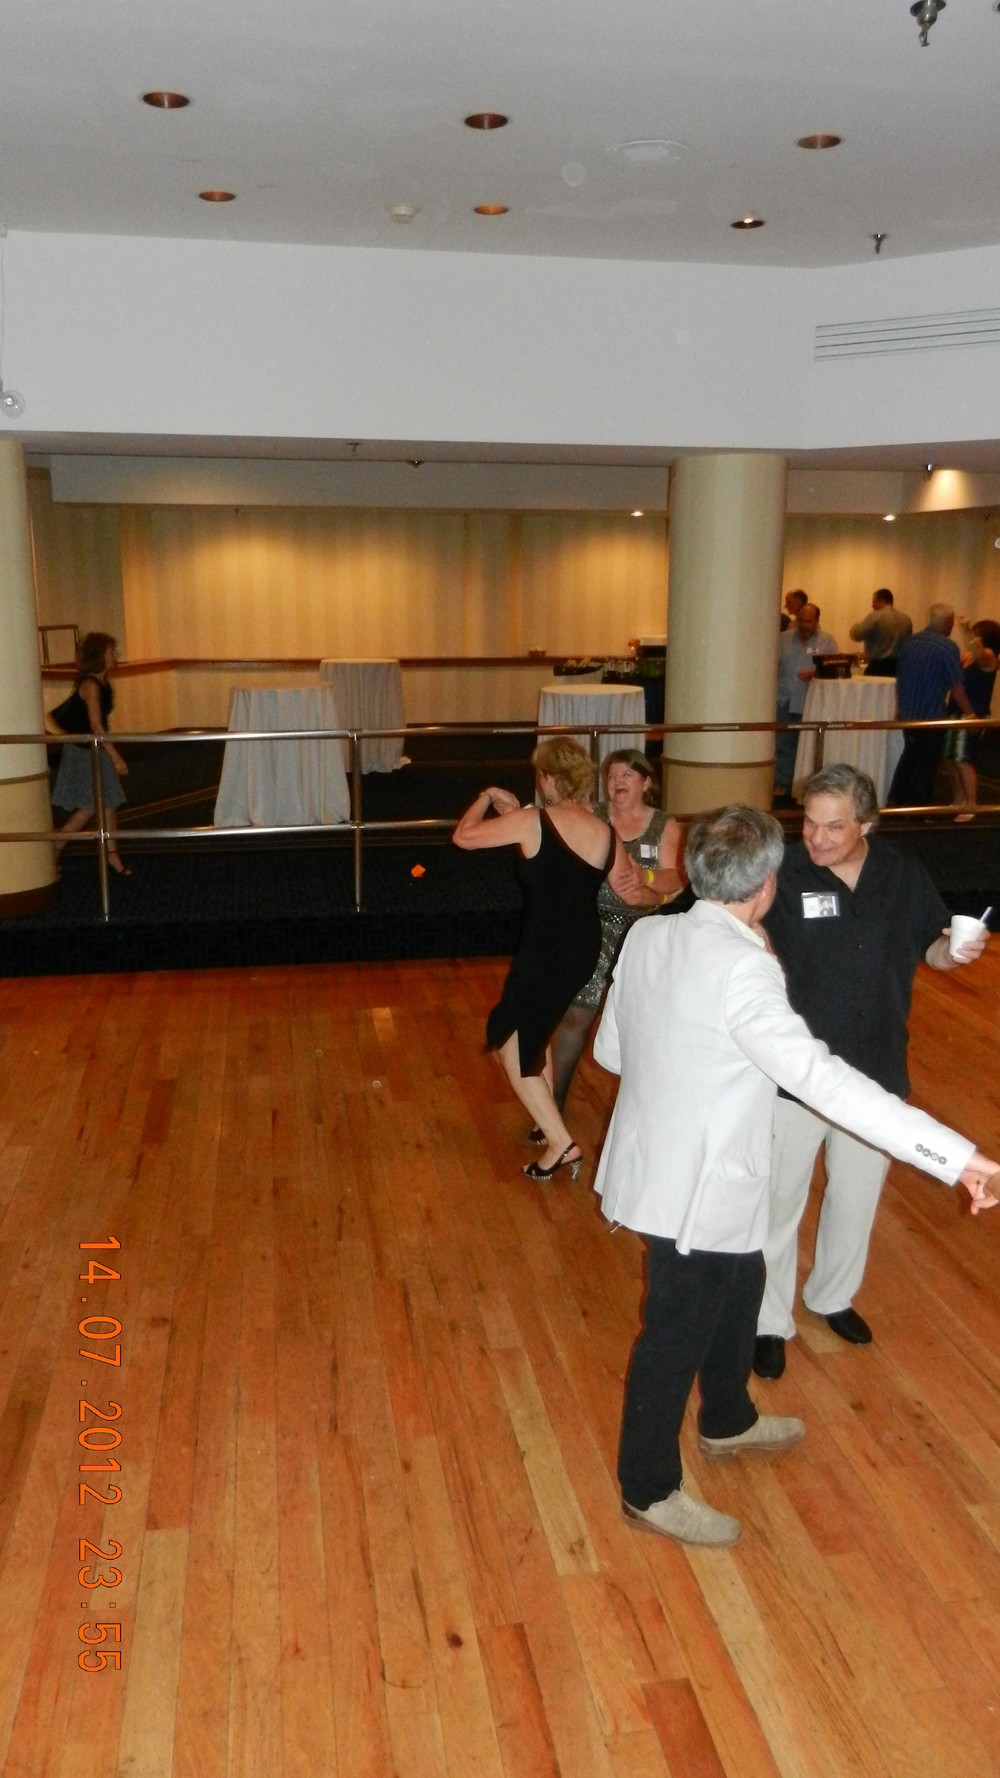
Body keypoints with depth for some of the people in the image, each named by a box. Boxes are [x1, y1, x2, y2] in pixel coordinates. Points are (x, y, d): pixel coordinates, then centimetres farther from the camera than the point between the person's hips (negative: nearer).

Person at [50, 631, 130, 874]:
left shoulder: (101, 682, 6)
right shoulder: (90, 684, -21)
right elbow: (95, 725, -24)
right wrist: (116, 757, -24)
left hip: (95, 751, 9)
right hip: (82, 753, -9)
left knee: (109, 804, 9)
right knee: (86, 809, -4)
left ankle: (112, 856, 16)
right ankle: (53, 852, 7)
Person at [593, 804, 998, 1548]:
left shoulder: (647, 936, -3)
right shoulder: (742, 968, -28)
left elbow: (610, 1049, 6)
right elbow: (817, 1074, -36)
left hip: (657, 1164, 9)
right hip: (700, 1190, -8)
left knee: (739, 1288, 29)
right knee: (678, 1335, 11)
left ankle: (728, 1421, 52)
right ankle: (650, 1492, 32)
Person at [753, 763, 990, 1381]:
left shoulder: (904, 876, -7)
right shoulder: (783, 877, -19)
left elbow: (930, 948, 7)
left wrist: (957, 949, -15)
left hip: (877, 1070, 4)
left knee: (858, 1196, 23)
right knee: (780, 1202, 11)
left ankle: (833, 1296, 49)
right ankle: (770, 1321, 34)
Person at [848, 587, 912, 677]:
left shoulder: (875, 616, -9)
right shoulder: (905, 619, 10)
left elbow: (856, 635, -10)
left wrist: (854, 626, 10)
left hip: (878, 667, -6)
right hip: (899, 667, 6)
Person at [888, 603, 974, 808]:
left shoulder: (909, 642, 5)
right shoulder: (947, 647, -15)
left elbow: (899, 677, 13)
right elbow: (956, 687, -14)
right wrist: (970, 714, -4)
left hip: (907, 713, 6)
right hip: (931, 716, -6)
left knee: (910, 755, 19)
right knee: (928, 761, 5)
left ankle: (896, 801, 21)